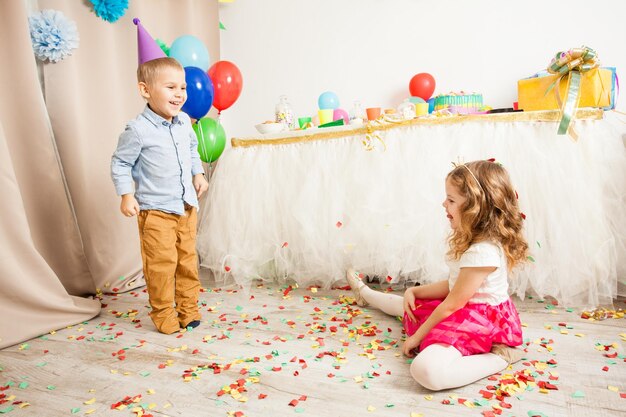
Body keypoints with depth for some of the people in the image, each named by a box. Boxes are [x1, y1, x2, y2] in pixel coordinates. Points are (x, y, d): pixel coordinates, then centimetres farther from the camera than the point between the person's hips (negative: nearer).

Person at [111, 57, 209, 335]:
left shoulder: (184, 121, 2)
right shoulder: (138, 130, -15)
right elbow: (120, 163, -6)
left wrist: (198, 174, 12)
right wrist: (126, 195, -13)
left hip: (187, 205, 6)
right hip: (155, 210, -6)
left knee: (188, 259, 13)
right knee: (161, 263, 0)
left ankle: (188, 308, 27)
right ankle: (163, 313, 18)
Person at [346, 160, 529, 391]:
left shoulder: (483, 252, -28)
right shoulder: (475, 240, 5)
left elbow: (453, 304, -22)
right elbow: (452, 285, 11)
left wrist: (418, 336, -11)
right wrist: (414, 291, 2)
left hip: (479, 320, -11)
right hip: (467, 310, 11)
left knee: (426, 370, -33)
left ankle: (498, 356, -16)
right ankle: (366, 294, 56)